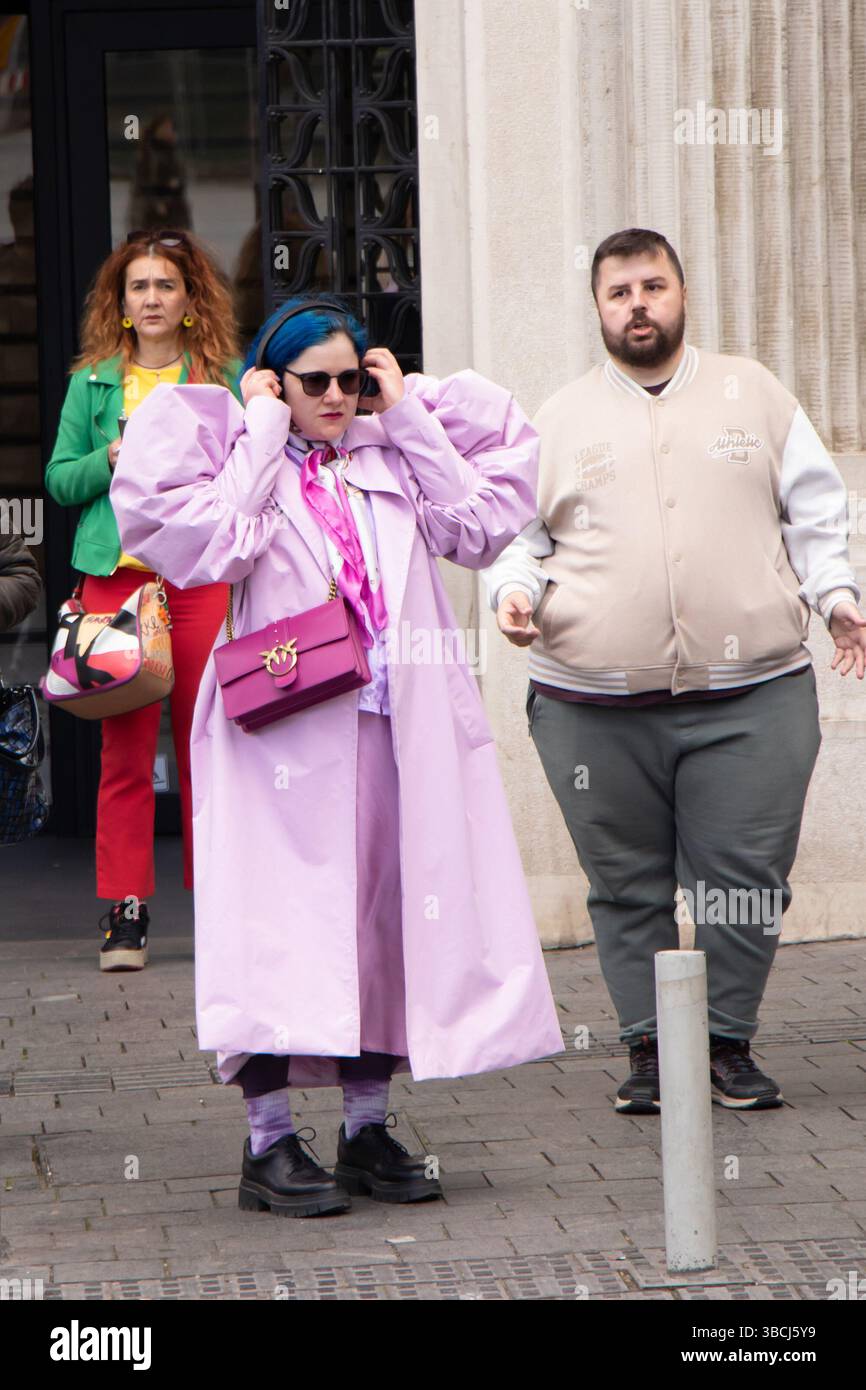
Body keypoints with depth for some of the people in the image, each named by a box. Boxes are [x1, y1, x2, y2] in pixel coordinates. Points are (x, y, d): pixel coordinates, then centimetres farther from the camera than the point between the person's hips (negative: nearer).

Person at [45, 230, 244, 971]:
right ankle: (126, 909, 2)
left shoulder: (226, 378, 9)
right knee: (126, 745, -1)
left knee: (206, 742, 0)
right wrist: (115, 458, -6)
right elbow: (59, 478, 11)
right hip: (115, 572, 1)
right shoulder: (93, 381, 12)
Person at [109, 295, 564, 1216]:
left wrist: (409, 416, 5)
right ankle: (269, 1143, -2)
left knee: (389, 909, 6)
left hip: (397, 725, 5)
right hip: (287, 724, -4)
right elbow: (215, 545, -15)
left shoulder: (392, 457, 16)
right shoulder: (239, 459, 4)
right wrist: (262, 434, -7)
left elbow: (476, 522, 4)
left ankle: (367, 1129, 16)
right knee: (283, 918, -7)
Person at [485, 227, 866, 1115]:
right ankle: (649, 1047, 13)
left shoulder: (754, 394, 13)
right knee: (628, 885, 3)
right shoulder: (558, 420, 12)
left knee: (745, 878, -2)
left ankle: (728, 1044, 11)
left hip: (749, 696, 0)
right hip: (595, 703, 0)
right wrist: (515, 591, -6)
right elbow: (517, 532, 14)